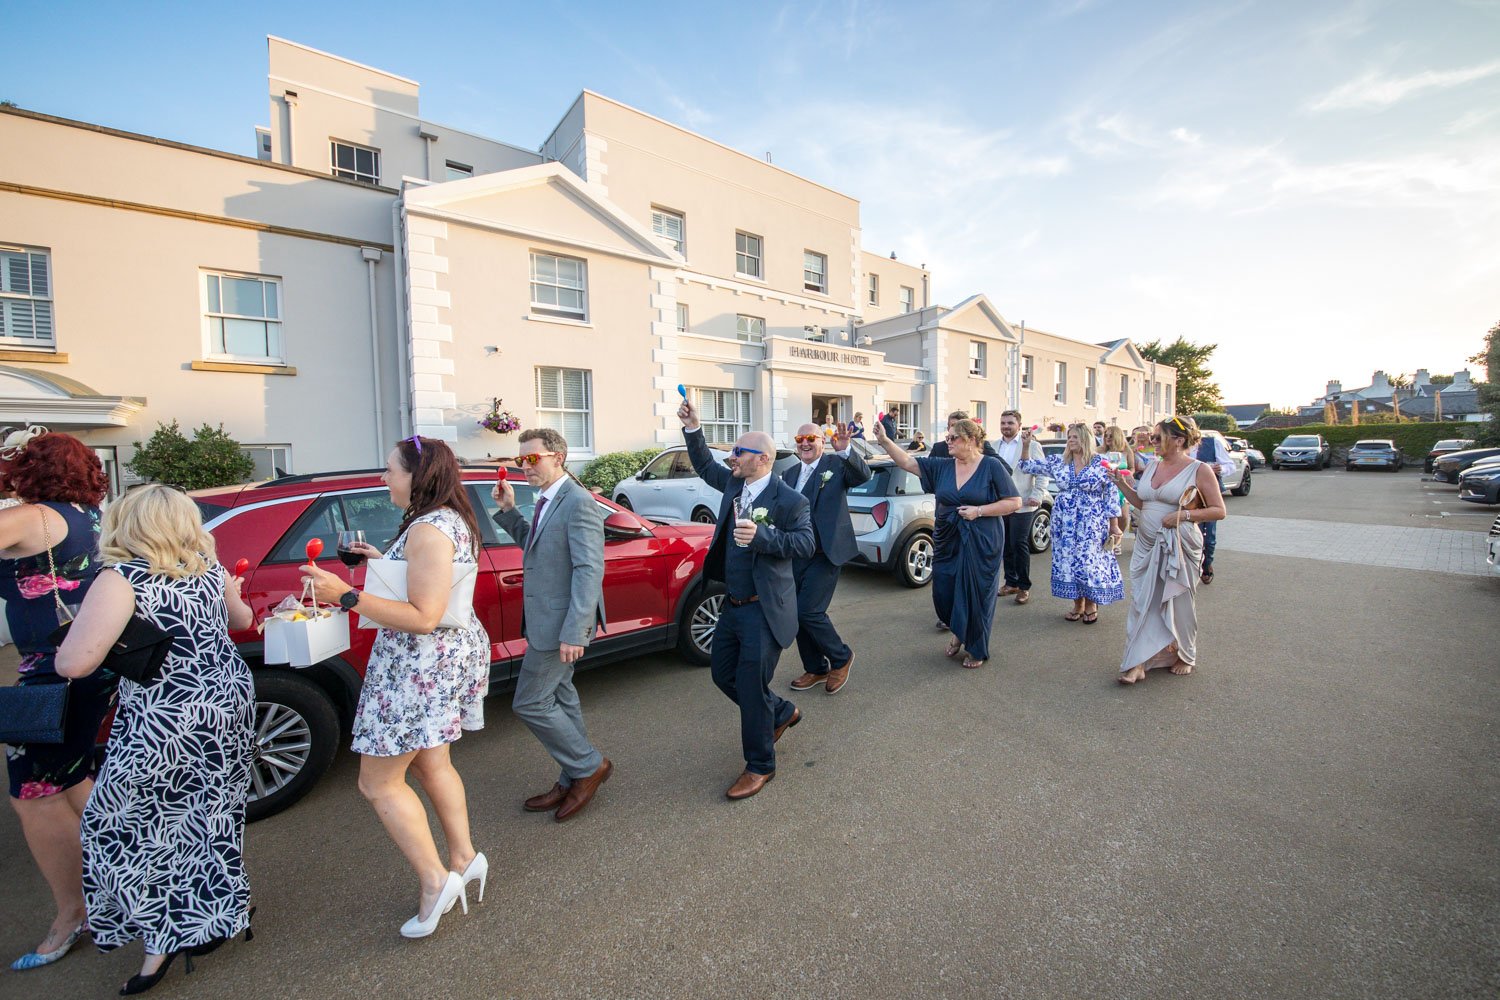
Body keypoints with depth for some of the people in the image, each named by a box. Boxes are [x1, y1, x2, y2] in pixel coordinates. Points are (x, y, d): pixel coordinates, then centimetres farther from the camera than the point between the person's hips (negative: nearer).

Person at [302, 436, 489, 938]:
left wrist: (347, 595, -27)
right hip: (454, 652, 10)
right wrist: (386, 562, 12)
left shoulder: (429, 530, -24)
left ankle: (435, 881, 17)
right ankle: (464, 858, 36)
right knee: (431, 763, 23)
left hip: (423, 665, -10)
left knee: (378, 781, 6)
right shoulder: (450, 520, 8)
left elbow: (423, 617, -27)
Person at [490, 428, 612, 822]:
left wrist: (574, 633, -27)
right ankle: (574, 780, 34)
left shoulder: (578, 502, -20)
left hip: (560, 623, -10)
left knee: (529, 703, -1)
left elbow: (589, 570, -25)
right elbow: (535, 545, 22)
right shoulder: (549, 500, 10)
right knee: (559, 697, 18)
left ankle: (589, 765, 17)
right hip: (546, 620, 10)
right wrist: (508, 510, 10)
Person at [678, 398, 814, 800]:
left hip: (765, 610, -8)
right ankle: (782, 712, 41)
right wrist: (692, 429, 10)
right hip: (733, 605, 8)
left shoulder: (789, 501, -15)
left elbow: (806, 544, -22)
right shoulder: (733, 484, 6)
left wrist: (762, 535, -33)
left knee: (751, 685, -1)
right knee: (722, 673, 18)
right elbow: (705, 467, 22)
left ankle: (760, 766, 22)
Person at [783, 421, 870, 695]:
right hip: (795, 556, 6)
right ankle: (815, 669, 30)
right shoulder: (789, 474, 12)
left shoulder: (836, 464, -3)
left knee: (808, 611, -10)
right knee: (797, 613, 11)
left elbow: (864, 475, -21)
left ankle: (841, 658, 17)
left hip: (824, 554, -6)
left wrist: (845, 451, -36)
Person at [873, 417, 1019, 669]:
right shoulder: (942, 466, 4)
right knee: (943, 593, 8)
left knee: (976, 595, 5)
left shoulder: (991, 466, -6)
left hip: (980, 544, -4)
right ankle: (959, 632, 39)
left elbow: (1014, 503, -6)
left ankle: (978, 650, 28)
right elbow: (907, 462, 0)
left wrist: (979, 510, -15)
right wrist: (884, 441, -12)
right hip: (946, 542, 4)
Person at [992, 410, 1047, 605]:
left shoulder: (1032, 445, -2)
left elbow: (1042, 472, -5)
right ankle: (1011, 582, 23)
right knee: (1006, 545, 11)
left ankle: (1024, 587, 10)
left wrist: (1037, 496, -14)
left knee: (1020, 545, -3)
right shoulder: (994, 447, 10)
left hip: (1022, 505, -4)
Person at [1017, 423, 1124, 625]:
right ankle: (1078, 605, 21)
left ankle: (1091, 605, 19)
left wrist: (1114, 527, -4)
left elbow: (1111, 496, -2)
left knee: (1090, 561, -2)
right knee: (1068, 561, 7)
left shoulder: (1101, 465, -5)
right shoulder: (1057, 462, 4)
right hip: (1064, 524, 3)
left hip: (1091, 525, -3)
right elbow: (1028, 466, 7)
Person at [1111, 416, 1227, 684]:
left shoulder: (1200, 470, -7)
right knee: (1142, 602, 2)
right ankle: (1138, 662, 5)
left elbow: (1219, 511, -7)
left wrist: (1183, 515, -20)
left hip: (1179, 548, -5)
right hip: (1146, 545, 5)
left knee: (1178, 603, 9)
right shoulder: (1152, 466, 9)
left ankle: (1184, 656, 32)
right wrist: (1123, 484, 4)